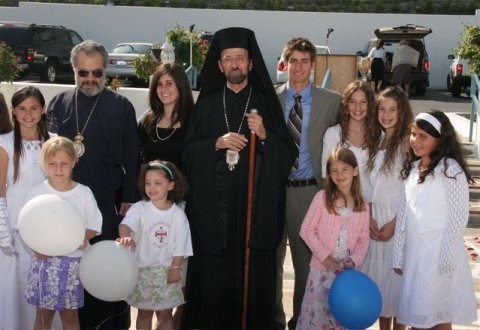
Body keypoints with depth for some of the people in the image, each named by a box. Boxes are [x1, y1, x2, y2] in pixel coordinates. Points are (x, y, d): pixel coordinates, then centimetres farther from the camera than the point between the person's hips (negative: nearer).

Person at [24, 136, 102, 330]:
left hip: (73, 261, 0)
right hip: (44, 259, 0)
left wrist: (82, 237, -19)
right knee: (44, 314, 9)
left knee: (69, 314, 10)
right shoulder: (36, 193, -4)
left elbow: (94, 226, 2)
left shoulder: (84, 193, -4)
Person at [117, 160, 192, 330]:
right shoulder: (139, 208, -9)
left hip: (167, 270, 1)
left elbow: (180, 244, -2)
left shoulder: (178, 214, -5)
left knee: (165, 314, 9)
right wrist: (125, 237, -50)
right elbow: (126, 223, -29)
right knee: (144, 312, 11)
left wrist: (175, 268, -7)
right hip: (143, 268, 0)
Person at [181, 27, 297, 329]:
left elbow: (288, 155, 4)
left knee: (254, 274, -2)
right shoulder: (206, 104, 11)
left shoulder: (267, 103, 8)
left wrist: (264, 135, -13)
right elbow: (189, 153, 7)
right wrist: (217, 143, -10)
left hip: (256, 205, -1)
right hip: (213, 205, 1)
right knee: (214, 274, -1)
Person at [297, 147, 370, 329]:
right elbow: (306, 230, -7)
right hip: (322, 269, -2)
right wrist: (324, 256, -13)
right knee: (318, 314, 3)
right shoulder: (322, 197, -6)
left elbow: (363, 239, 5)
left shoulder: (362, 206, 4)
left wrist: (354, 260, -12)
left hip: (347, 271, 3)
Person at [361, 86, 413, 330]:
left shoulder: (408, 143, -11)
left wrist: (394, 223, -12)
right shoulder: (376, 141, 10)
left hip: (399, 221, -6)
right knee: (378, 276, 12)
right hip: (375, 221, 6)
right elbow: (370, 184, 11)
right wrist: (369, 218, 0)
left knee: (396, 277, 2)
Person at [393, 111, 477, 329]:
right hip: (413, 249, 6)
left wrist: (447, 257, -13)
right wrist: (398, 255, 8)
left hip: (438, 250, -6)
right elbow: (404, 213, 9)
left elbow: (459, 215, -11)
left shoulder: (450, 169, -10)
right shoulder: (411, 168, 10)